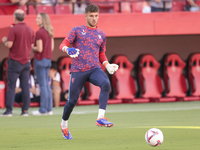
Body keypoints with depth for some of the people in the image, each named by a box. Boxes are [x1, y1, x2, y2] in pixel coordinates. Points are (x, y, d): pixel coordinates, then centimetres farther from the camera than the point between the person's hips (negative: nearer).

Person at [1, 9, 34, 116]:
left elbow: (9, 45, -15)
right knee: (25, 86, 5)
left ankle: (9, 110, -7)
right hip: (26, 61, 5)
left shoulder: (14, 29, -12)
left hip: (15, 61, -5)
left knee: (11, 86, -3)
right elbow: (32, 45, 11)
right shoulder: (30, 30, 7)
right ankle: (25, 110, 3)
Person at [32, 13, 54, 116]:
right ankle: (49, 109, 14)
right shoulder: (50, 32, 10)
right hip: (48, 60, 8)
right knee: (46, 84, 13)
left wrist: (31, 47, 0)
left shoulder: (39, 32, -15)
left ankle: (43, 109, -3)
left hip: (40, 60, -8)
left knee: (42, 85, -5)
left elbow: (39, 49, -17)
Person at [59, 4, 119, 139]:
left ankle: (101, 118, -33)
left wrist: (108, 65, 6)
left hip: (94, 69, 2)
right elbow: (63, 45, 1)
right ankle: (64, 124, 29)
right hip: (78, 70, -2)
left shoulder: (101, 34, 16)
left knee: (106, 84, -30)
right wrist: (68, 49, -23)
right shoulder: (77, 30, 7)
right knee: (72, 100, 1)